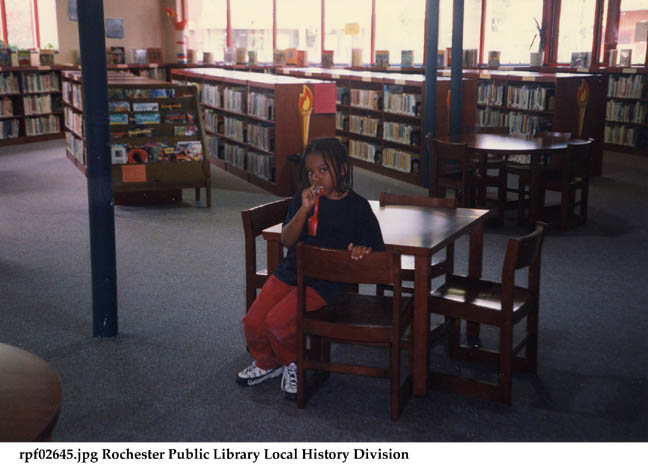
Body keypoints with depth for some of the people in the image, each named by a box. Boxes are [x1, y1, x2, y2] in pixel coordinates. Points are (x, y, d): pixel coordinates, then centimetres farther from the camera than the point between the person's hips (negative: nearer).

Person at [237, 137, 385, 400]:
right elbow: (287, 240, -4)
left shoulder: (358, 206, -2)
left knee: (277, 321, -23)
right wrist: (304, 209, -17)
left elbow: (376, 248, -1)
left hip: (326, 280, -5)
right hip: (292, 270, 5)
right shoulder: (303, 199, 6)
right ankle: (267, 363, 27)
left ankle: (293, 363, 9)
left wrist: (362, 249, -24)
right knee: (252, 321, -5)